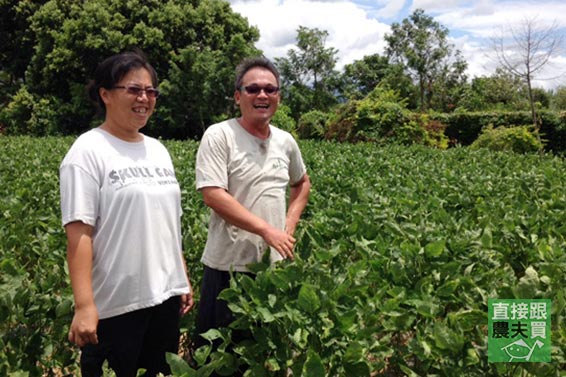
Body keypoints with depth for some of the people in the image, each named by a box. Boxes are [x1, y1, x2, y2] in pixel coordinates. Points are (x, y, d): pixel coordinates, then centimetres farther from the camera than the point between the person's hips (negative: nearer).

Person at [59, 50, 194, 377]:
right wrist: (84, 306, -20)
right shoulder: (88, 151, -10)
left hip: (166, 295, 6)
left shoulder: (158, 150, 10)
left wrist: (184, 279, 13)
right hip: (115, 304, -6)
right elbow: (79, 232, -15)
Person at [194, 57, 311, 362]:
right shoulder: (219, 136, -11)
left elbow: (302, 183, 23)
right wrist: (266, 230, -21)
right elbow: (212, 195, -19)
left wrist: (289, 226, 7)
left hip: (274, 264, 6)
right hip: (228, 265, -5)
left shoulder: (285, 141, 7)